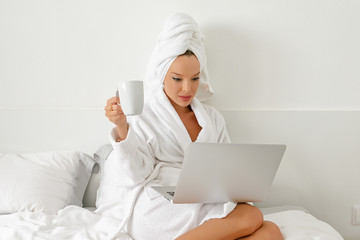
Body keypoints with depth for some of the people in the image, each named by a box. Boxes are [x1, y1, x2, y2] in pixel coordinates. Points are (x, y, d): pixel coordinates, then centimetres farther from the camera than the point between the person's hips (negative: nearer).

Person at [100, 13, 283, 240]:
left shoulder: (212, 118, 19)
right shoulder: (142, 117, 6)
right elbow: (136, 175, -4)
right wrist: (122, 129, -18)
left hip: (206, 206, 5)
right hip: (156, 206, -5)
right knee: (250, 217, -27)